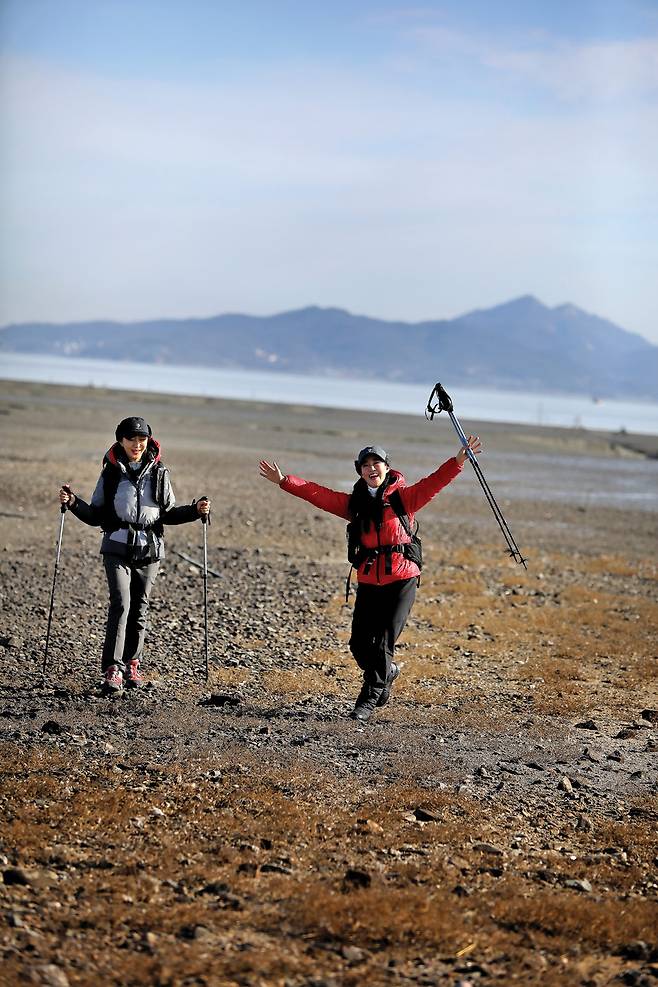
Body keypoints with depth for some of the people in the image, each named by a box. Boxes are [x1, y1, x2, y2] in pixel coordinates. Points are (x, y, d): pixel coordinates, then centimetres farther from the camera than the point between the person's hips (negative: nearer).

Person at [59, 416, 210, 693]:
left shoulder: (159, 473, 7)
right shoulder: (111, 472, 4)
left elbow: (167, 513, 14)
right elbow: (96, 515, 7)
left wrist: (195, 511, 0)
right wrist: (73, 503, -8)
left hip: (149, 549, 2)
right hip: (118, 548, -2)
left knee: (139, 608, 7)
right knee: (120, 603, -16)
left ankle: (131, 664, 23)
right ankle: (112, 670, -20)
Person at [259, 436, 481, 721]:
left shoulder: (404, 497, 0)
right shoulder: (354, 503, 10)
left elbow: (433, 483, -11)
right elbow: (317, 494, 7)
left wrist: (459, 460, -24)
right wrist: (284, 481, 1)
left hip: (401, 580, -4)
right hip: (368, 582, 4)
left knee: (383, 641, -6)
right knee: (359, 643, 1)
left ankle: (370, 697, 8)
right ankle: (387, 671, 32)